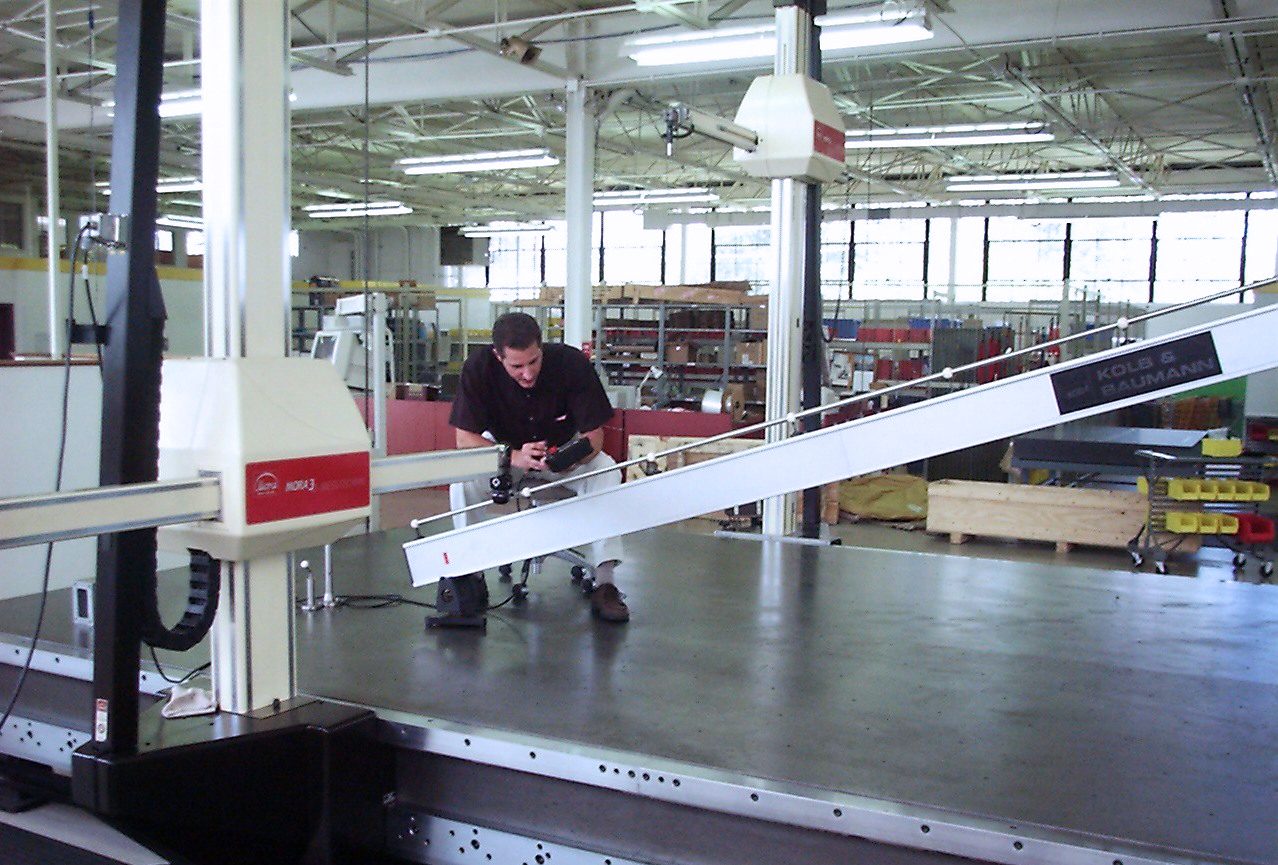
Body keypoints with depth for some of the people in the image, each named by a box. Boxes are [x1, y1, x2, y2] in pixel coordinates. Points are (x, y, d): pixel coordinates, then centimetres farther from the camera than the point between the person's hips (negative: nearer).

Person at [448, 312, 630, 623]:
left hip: (564, 448, 0)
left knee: (606, 474, -29)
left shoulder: (572, 363, -26)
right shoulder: (478, 368, -25)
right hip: (503, 448, 0)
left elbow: (593, 434, -21)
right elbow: (465, 438, -22)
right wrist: (515, 457, -40)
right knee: (464, 478, -30)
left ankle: (605, 584, -24)